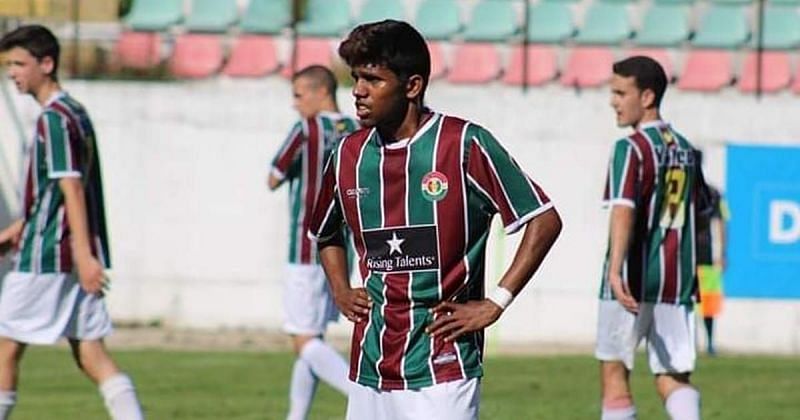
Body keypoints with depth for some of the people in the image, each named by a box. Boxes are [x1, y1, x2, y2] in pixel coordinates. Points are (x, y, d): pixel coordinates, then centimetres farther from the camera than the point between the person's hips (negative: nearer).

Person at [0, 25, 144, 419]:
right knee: (91, 354, 4)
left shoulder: (54, 118, -13)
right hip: (77, 257, 9)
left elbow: (70, 187, -20)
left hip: (45, 256, -9)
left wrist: (83, 254, -24)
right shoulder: (75, 112, 16)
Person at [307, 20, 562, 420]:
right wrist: (341, 291, 14)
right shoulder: (348, 154, 10)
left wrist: (496, 303, -9)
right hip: (369, 368, 6)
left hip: (442, 367, -6)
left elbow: (544, 221, -6)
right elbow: (325, 233, 30)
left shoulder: (464, 144, -7)